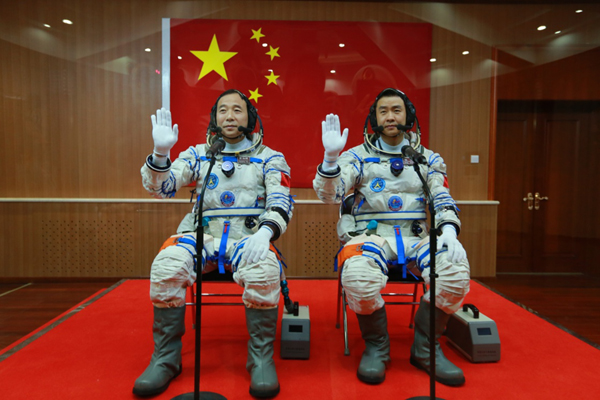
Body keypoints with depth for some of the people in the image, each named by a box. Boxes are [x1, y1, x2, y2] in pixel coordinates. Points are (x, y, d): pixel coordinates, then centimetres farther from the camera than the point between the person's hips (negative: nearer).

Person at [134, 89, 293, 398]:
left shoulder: (269, 158, 9)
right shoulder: (198, 155, 14)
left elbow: (281, 203, -3)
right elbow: (159, 188, 4)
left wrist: (264, 233, -24)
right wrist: (160, 153, -17)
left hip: (249, 238, -1)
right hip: (202, 236, 2)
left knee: (263, 271, -35)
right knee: (166, 267, -28)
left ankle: (261, 358, -13)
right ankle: (166, 358, -8)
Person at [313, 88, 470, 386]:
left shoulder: (428, 159, 16)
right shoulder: (358, 156, 7)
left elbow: (443, 201, 10)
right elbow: (329, 195, -7)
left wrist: (449, 232, -12)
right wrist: (331, 156, -24)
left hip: (415, 237, 3)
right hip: (370, 235, -2)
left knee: (456, 272, -28)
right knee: (358, 277, -36)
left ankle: (425, 347, -2)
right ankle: (376, 347, -5)